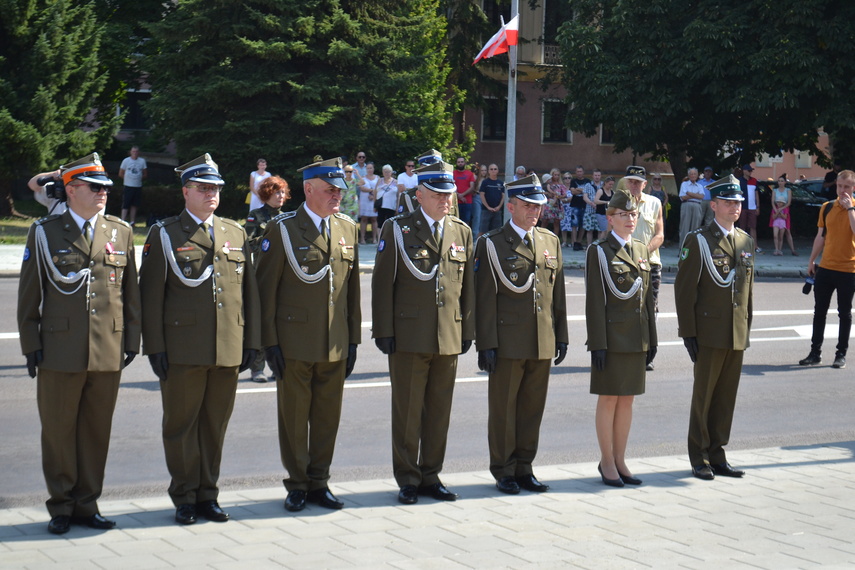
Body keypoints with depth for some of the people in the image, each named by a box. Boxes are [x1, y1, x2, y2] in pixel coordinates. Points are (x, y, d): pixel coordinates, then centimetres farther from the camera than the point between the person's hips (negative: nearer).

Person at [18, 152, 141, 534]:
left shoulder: (121, 232, 9)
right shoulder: (44, 233, 3)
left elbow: (131, 292, 12)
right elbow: (29, 295, 4)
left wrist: (132, 340, 8)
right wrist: (31, 345, 0)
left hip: (108, 353, 2)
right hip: (60, 351, -2)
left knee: (96, 431, 7)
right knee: (58, 431, 4)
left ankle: (86, 505, 18)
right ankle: (61, 508, 15)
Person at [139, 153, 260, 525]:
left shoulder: (235, 233, 13)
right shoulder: (164, 235, 1)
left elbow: (249, 291, 14)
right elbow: (151, 296, -2)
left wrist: (250, 341, 8)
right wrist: (155, 348, -8)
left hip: (228, 351, 3)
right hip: (182, 351, -3)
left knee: (215, 424, 9)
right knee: (181, 424, 3)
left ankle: (208, 494, 19)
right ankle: (185, 498, 13)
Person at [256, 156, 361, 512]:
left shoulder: (347, 228, 9)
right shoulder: (283, 230, -5)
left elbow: (353, 288, 13)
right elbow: (265, 290, -5)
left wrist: (353, 338, 10)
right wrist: (270, 342, -8)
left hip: (336, 346, 4)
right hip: (295, 344, -4)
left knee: (328, 417, 8)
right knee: (294, 417, 4)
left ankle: (319, 483, 21)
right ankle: (297, 486, 16)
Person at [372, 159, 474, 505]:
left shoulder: (462, 233, 12)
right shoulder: (397, 229, 1)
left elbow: (468, 286, 14)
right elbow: (383, 283, -2)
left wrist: (468, 331, 8)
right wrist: (384, 331, -7)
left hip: (449, 340, 3)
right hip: (409, 338, -3)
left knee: (439, 411, 8)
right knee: (407, 412, 2)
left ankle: (431, 476, 18)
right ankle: (408, 480, 11)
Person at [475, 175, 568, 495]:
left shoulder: (550, 241, 12)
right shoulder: (492, 244, -3)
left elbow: (558, 293, 15)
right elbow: (485, 298, -6)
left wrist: (561, 336, 11)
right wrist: (486, 344, -11)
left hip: (543, 344, 4)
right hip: (508, 342, -4)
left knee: (533, 407, 9)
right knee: (503, 408, 3)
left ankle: (524, 468, 19)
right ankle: (504, 472, 13)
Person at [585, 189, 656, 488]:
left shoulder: (641, 250, 13)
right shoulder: (599, 251, -6)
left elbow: (648, 297, 15)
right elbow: (594, 301, -10)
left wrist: (652, 338, 11)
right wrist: (598, 343, -14)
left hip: (637, 337, 6)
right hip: (612, 337, -6)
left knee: (627, 399, 10)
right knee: (609, 399, 1)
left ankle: (620, 460, 18)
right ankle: (607, 462, 10)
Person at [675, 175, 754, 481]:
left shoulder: (746, 241, 12)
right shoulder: (698, 241, -6)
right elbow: (684, 289, -8)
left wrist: (747, 327, 14)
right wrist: (688, 332, -12)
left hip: (737, 334, 5)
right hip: (710, 334, -5)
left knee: (727, 396, 8)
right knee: (704, 395, 2)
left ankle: (717, 455, 18)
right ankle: (699, 458, 12)